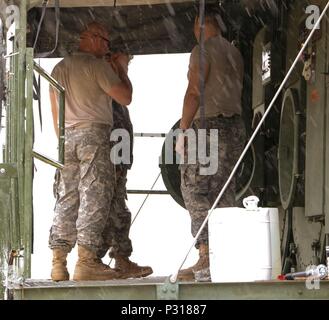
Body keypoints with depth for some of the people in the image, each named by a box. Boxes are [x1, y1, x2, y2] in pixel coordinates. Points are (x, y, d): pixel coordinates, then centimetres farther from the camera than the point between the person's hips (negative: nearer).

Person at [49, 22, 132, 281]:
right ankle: (86, 262, -13)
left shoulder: (59, 69, 17)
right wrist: (122, 70, 10)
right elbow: (125, 97, -5)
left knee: (66, 199, 6)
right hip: (94, 133, -7)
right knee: (95, 197, -7)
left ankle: (58, 262, 2)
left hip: (67, 136, 7)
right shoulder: (97, 65, -5)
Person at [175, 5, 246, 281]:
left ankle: (206, 254, -19)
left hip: (208, 123, -8)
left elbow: (194, 92, -14)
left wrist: (183, 130, -13)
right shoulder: (235, 53, 17)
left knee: (195, 189, -9)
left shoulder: (203, 50, -7)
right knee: (224, 191, 8)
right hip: (235, 124, 8)